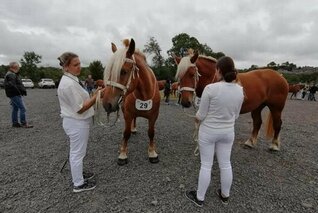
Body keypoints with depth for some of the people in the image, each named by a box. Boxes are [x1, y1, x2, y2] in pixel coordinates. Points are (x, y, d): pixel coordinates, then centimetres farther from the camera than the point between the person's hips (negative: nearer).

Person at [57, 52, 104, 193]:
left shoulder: (71, 80, 8)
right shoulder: (69, 84, -24)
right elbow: (80, 108, -24)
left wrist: (94, 94, 6)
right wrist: (97, 96, -24)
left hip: (76, 122, 10)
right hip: (76, 123, -10)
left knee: (76, 152, 23)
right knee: (78, 153, 5)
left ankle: (78, 174, 43)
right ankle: (78, 184, 24)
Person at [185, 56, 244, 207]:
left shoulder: (210, 88, -22)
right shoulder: (240, 90, -4)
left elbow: (200, 115, -16)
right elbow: (235, 116, 5)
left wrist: (197, 118, 6)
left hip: (208, 131, -4)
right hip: (228, 132, 5)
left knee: (206, 165, 10)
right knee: (225, 164, 20)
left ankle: (199, 198, 29)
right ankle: (225, 196, 41)